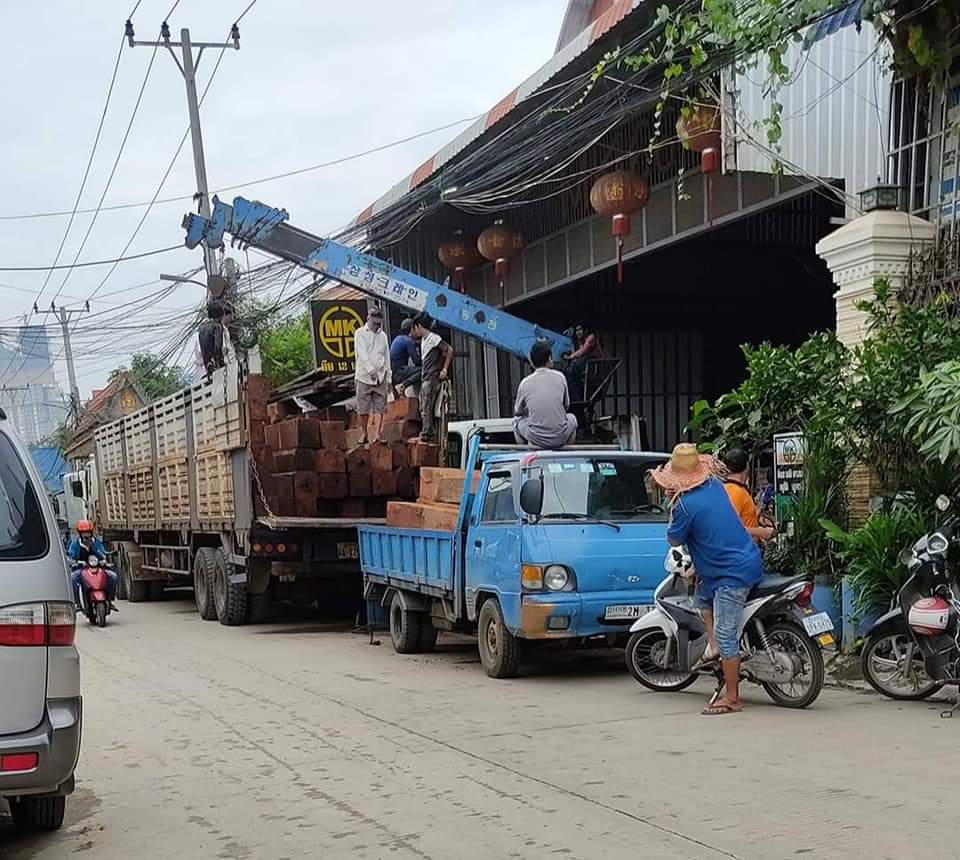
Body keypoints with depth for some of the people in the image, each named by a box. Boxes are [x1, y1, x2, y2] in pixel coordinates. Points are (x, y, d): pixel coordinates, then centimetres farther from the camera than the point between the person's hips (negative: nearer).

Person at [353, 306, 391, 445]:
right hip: (364, 376, -3)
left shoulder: (383, 335, 13)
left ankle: (377, 435, -2)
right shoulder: (360, 333, 1)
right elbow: (362, 354, -10)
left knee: (379, 408, -2)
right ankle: (365, 434, 12)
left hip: (381, 377, 3)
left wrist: (388, 378, 12)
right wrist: (371, 370, -22)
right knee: (363, 409, 0)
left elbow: (387, 357, 16)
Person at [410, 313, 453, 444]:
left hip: (432, 378, -9)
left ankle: (425, 436, -11)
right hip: (424, 379, 9)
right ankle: (431, 437, 9)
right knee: (424, 409, 8)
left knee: (426, 409, -11)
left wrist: (444, 369, -14)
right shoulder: (423, 340, 19)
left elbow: (449, 350, -13)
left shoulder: (433, 338, -8)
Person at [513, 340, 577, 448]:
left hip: (536, 439, -1)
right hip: (561, 438, 1)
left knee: (517, 420, 28)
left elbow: (517, 412, 11)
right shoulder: (560, 377, -2)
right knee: (572, 418, 32)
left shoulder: (525, 383, -4)